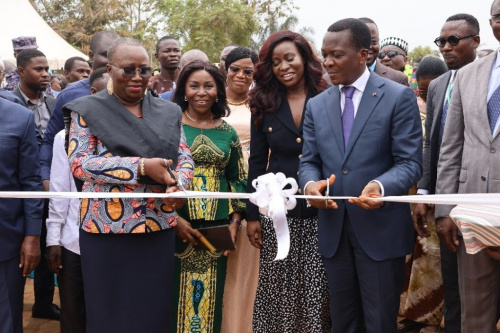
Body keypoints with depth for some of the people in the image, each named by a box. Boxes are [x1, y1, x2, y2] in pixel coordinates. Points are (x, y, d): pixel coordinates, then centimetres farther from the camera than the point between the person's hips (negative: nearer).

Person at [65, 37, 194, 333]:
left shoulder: (168, 112, 10)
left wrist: (178, 185, -16)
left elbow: (185, 157, 8)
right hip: (107, 226, -3)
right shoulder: (88, 110, -1)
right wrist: (141, 166, -20)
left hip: (160, 227, 3)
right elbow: (79, 162, -11)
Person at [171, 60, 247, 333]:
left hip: (217, 229, 3)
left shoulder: (227, 133, 9)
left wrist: (235, 222, 1)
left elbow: (238, 180, 13)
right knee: (173, 297, 1)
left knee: (211, 299, 8)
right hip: (176, 227, -3)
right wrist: (173, 219, -12)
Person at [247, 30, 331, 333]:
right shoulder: (265, 106, 5)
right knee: (278, 289, 6)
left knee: (316, 291, 3)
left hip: (320, 211, -1)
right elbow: (257, 163, 7)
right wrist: (252, 215, 3)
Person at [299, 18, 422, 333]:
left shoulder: (399, 97, -5)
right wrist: (311, 184, -15)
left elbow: (410, 163, -9)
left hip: (381, 229, -4)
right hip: (333, 229, 4)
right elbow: (309, 162, 9)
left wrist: (381, 186, -30)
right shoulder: (317, 105, 9)